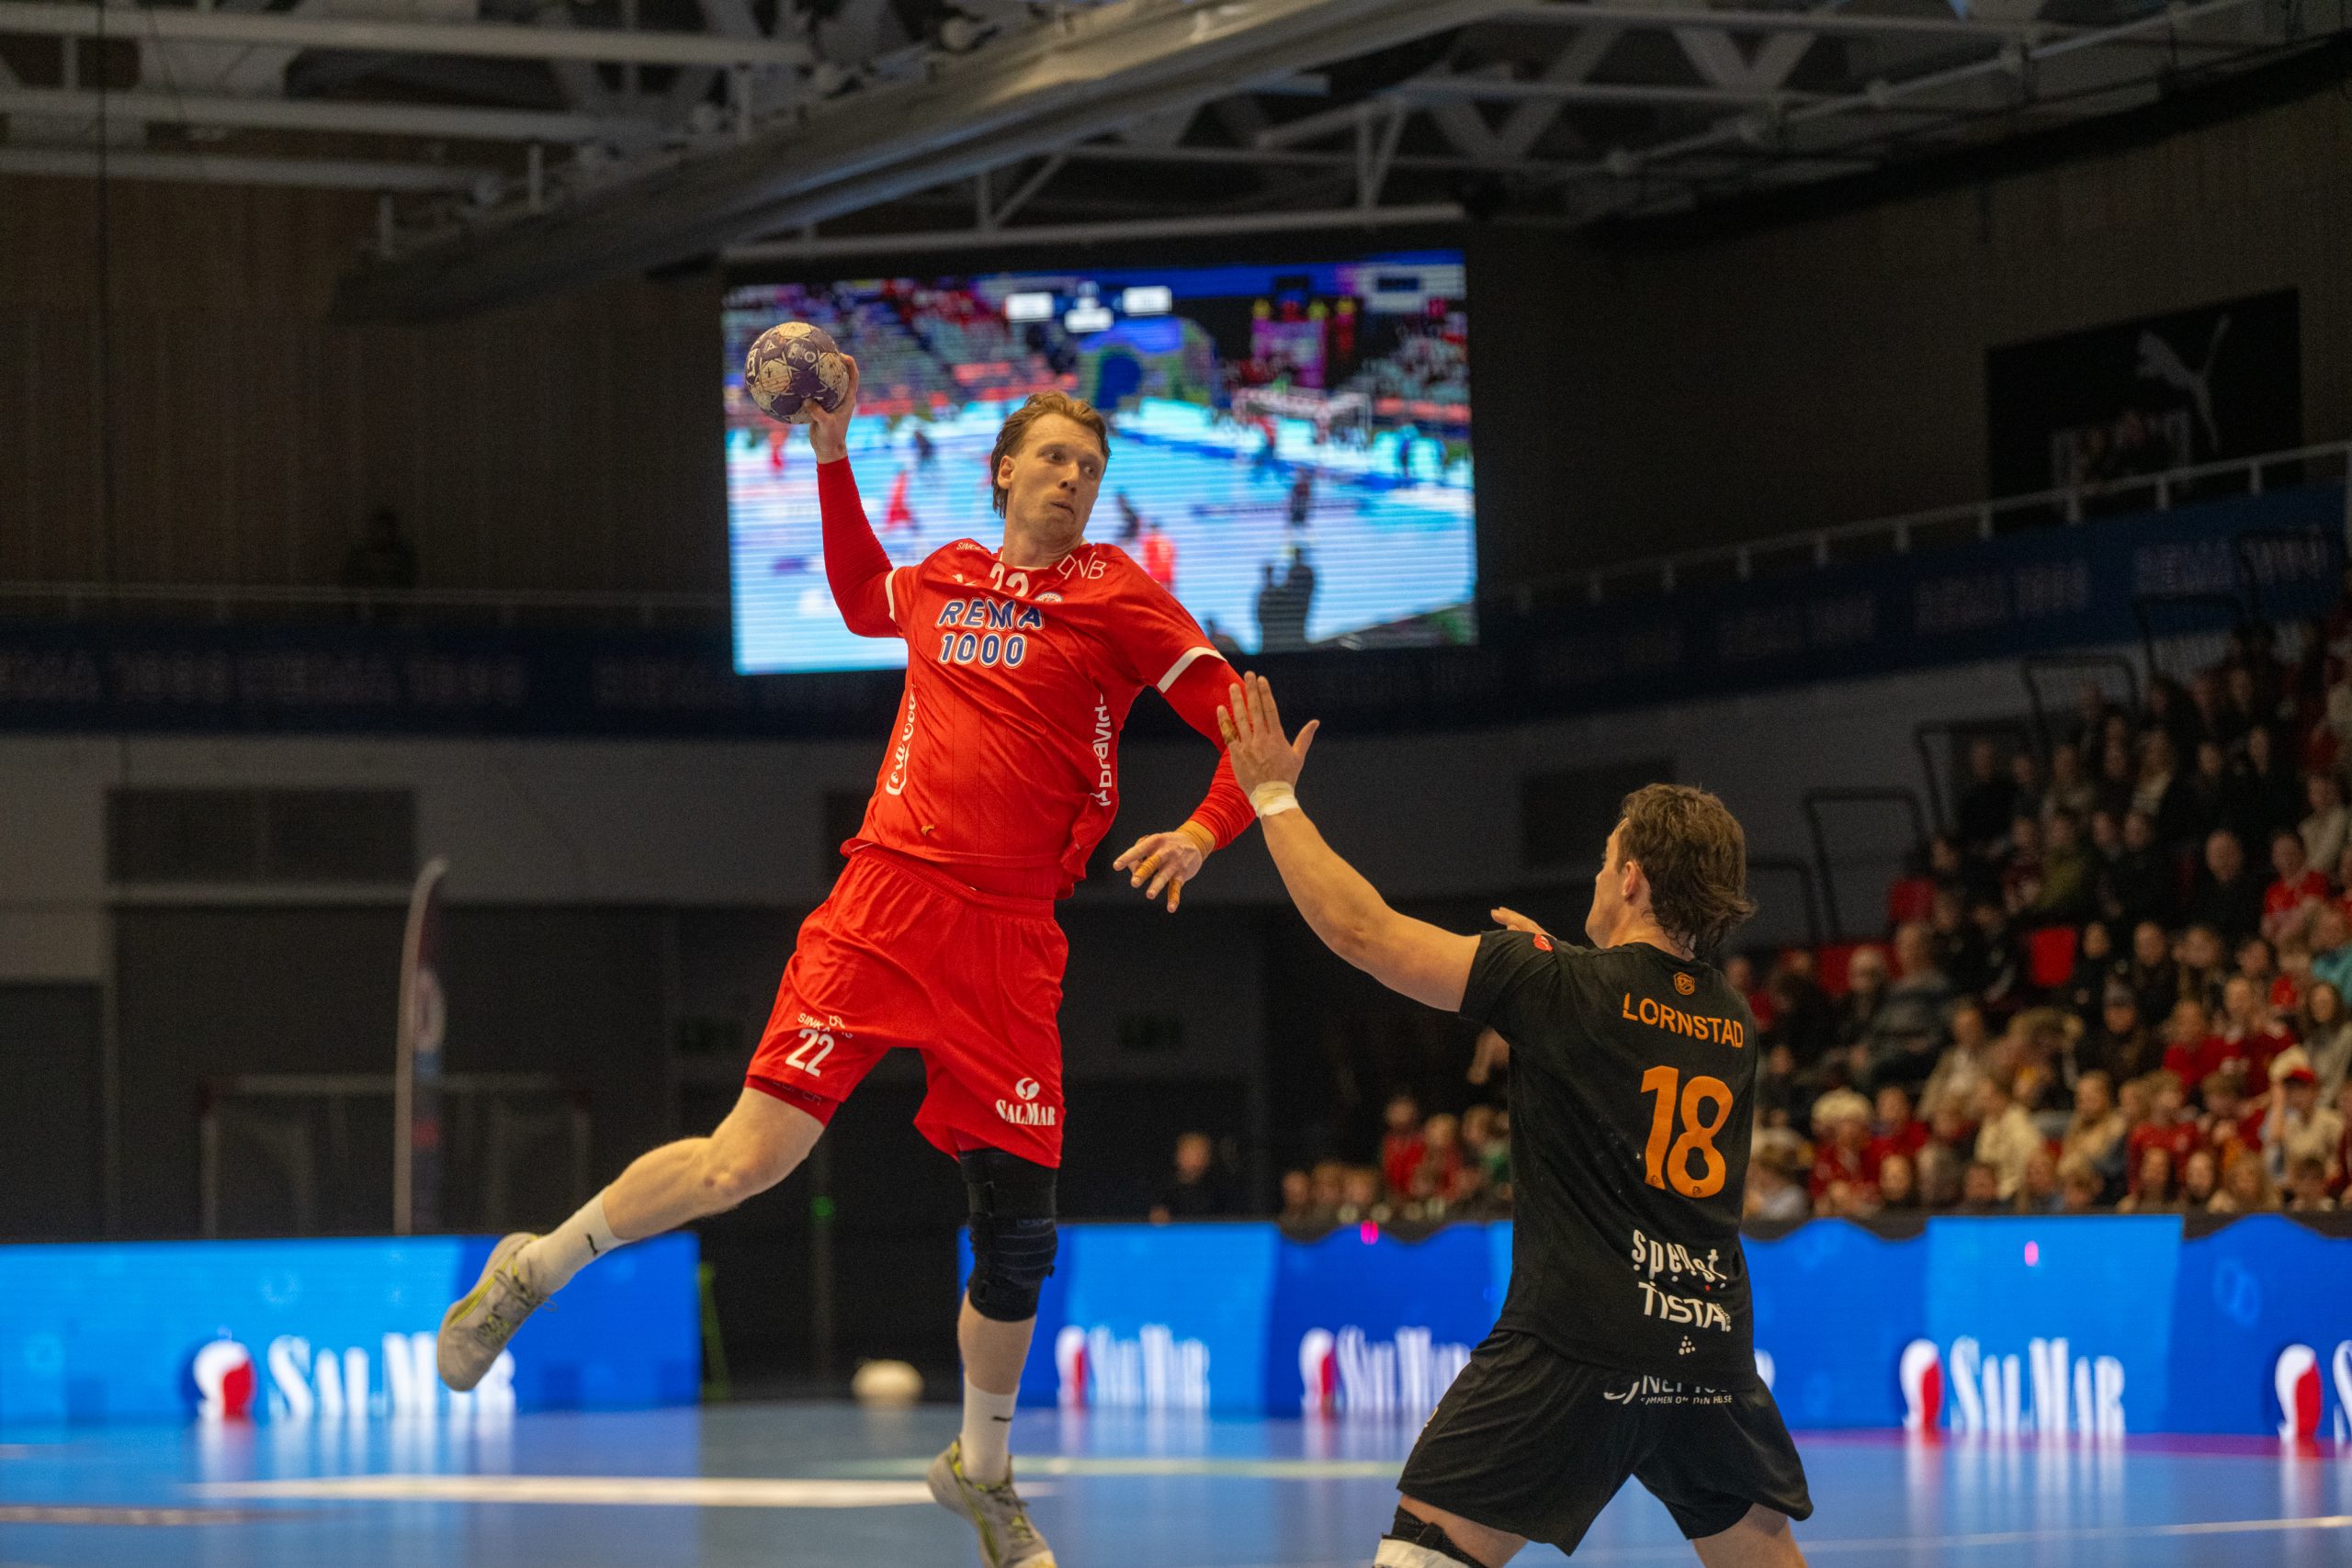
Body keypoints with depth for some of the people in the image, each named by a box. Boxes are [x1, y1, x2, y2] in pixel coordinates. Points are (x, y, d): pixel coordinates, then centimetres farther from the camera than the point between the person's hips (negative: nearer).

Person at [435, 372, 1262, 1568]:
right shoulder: (940, 582, 13)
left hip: (1009, 940, 0)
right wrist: (833, 457, 30)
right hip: (885, 898, 0)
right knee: (751, 1156, -14)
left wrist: (1203, 833, -18)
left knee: (1018, 1229, 2)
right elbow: (861, 598, 38)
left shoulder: (1115, 596, 4)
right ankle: (533, 1272, 8)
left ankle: (981, 1472, 26)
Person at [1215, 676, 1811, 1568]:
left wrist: (1274, 798, 6)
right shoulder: (1734, 1023, 13)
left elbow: (1363, 931, -4)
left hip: (1575, 1344, -6)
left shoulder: (1562, 986, -4)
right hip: (1715, 1349, 6)